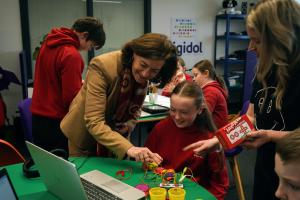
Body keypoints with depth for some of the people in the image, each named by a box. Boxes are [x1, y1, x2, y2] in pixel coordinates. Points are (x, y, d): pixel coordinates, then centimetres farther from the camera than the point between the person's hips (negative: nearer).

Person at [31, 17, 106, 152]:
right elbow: (72, 98, -22)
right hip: (57, 121, -8)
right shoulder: (71, 55, -22)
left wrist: (79, 84, 14)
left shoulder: (49, 42, 5)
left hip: (38, 116, 9)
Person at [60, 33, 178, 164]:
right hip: (85, 137, -4)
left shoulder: (144, 78, -13)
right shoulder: (102, 66, -30)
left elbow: (135, 110, 2)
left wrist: (126, 128, -19)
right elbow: (94, 123, -35)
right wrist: (128, 148, -47)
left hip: (115, 138, 4)